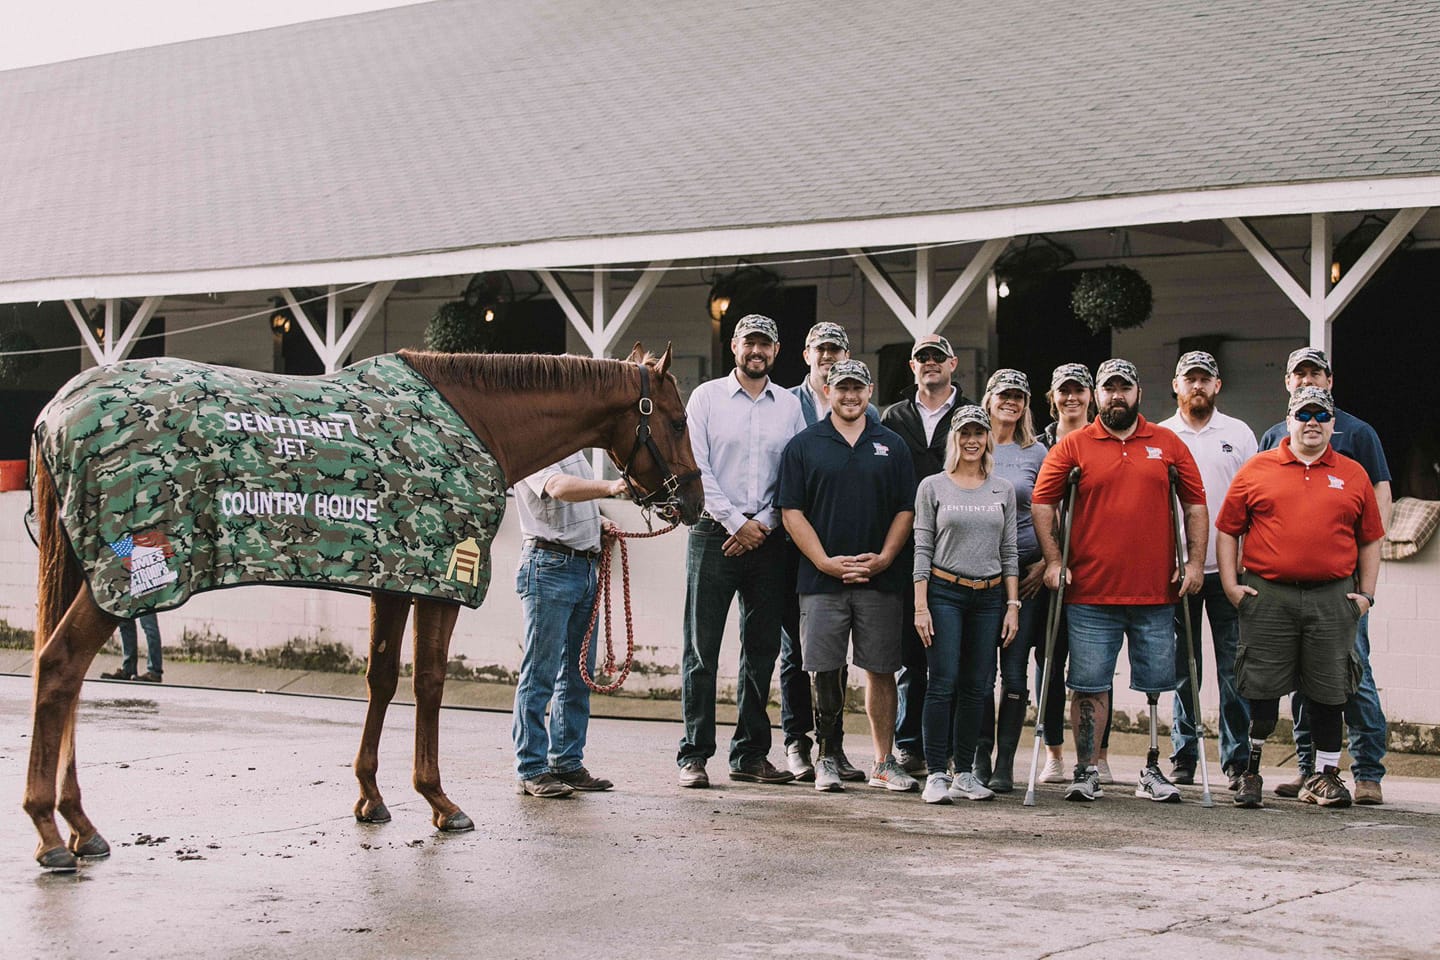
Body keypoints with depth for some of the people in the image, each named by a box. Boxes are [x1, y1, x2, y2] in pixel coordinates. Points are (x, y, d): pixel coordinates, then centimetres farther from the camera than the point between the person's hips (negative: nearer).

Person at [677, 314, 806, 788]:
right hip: (715, 534, -3)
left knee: (762, 650, 6)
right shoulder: (706, 397, 3)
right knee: (702, 648, -3)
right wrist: (736, 522, -10)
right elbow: (697, 468, -4)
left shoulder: (789, 405, 10)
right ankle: (694, 755, 0)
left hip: (767, 537, 3)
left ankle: (750, 753, 14)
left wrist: (763, 523, -7)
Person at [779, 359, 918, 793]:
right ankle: (826, 759, 10)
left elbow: (906, 510, 8)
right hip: (821, 579, -1)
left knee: (880, 671, 4)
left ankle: (884, 762, 11)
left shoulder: (891, 446, 10)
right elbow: (792, 512, 0)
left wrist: (883, 558, -7)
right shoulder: (804, 445, 5)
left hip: (880, 579, 1)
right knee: (824, 672, -1)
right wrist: (827, 562, -10)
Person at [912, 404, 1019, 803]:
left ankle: (964, 774, 11)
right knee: (943, 683, -9)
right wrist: (921, 606, -6)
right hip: (944, 593, -3)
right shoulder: (932, 487, 2)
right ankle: (936, 774, -6)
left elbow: (1009, 552, 12)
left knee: (977, 686, 4)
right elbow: (922, 550, 0)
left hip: (990, 596, 3)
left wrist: (1012, 605, 5)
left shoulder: (1003, 490, 10)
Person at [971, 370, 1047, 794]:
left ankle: (1005, 763, 6)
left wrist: (1045, 563, -1)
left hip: (1025, 572, 1)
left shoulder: (1036, 452, 9)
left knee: (1015, 672, 0)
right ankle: (979, 759, 6)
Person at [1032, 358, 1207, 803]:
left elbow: (1195, 504, 10)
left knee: (1156, 687, 6)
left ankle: (1152, 772, 15)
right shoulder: (1072, 446, 4)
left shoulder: (1168, 444, 9)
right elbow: (1042, 503, 4)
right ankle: (1085, 771, 9)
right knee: (1089, 685, 1)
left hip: (1156, 594, 1)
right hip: (1090, 595, -1)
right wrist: (1053, 560, -4)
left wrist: (1195, 561, 2)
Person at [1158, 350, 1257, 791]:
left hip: (1228, 569, 0)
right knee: (1182, 669, 4)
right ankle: (1182, 757, 11)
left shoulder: (1239, 434, 9)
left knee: (1234, 668, -3)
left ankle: (1238, 759, 2)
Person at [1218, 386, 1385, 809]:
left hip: (1332, 598, 1)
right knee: (1262, 689, 2)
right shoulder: (1256, 471, 5)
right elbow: (1227, 530, 7)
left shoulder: (1354, 476, 10)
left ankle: (1324, 776, 15)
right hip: (1266, 595, -1)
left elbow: (1370, 540, 13)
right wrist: (1230, 584, -1)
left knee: (1329, 691, 5)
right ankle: (1250, 771, 15)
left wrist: (1366, 593, 5)